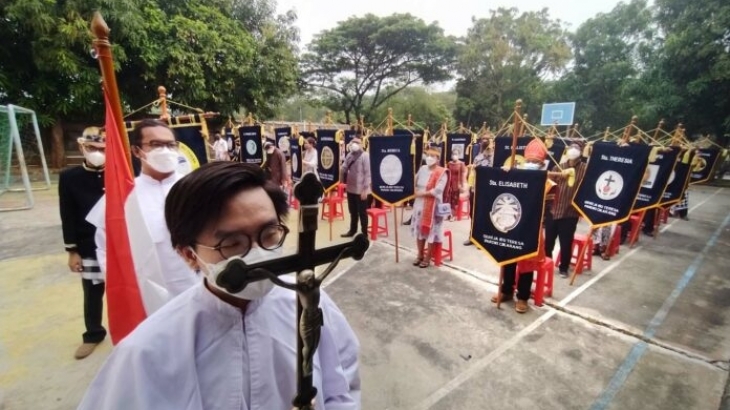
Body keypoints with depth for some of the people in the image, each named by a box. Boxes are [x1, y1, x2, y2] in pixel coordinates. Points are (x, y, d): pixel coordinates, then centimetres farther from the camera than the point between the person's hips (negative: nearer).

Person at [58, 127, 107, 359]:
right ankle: (93, 335, 36)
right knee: (92, 294, 15)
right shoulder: (69, 178, -1)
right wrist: (72, 251, 0)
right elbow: (68, 218, 1)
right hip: (89, 248, 1)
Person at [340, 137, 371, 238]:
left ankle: (364, 233, 14)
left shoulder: (365, 156, -11)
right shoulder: (349, 155, 9)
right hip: (350, 188, 6)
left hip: (361, 190, -6)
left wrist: (365, 189, -18)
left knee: (362, 212, 4)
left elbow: (367, 173, -14)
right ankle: (352, 230, 32)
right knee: (353, 212, 18)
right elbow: (343, 168, 9)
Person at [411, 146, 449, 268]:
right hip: (419, 204, 6)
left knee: (430, 231, 2)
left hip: (432, 206, -6)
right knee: (419, 230, 11)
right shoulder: (422, 169, 8)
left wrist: (421, 193, -14)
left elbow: (437, 191, -19)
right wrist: (416, 191, -3)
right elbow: (414, 183, 17)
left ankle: (428, 257, 16)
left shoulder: (442, 173, -10)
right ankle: (420, 255, 26)